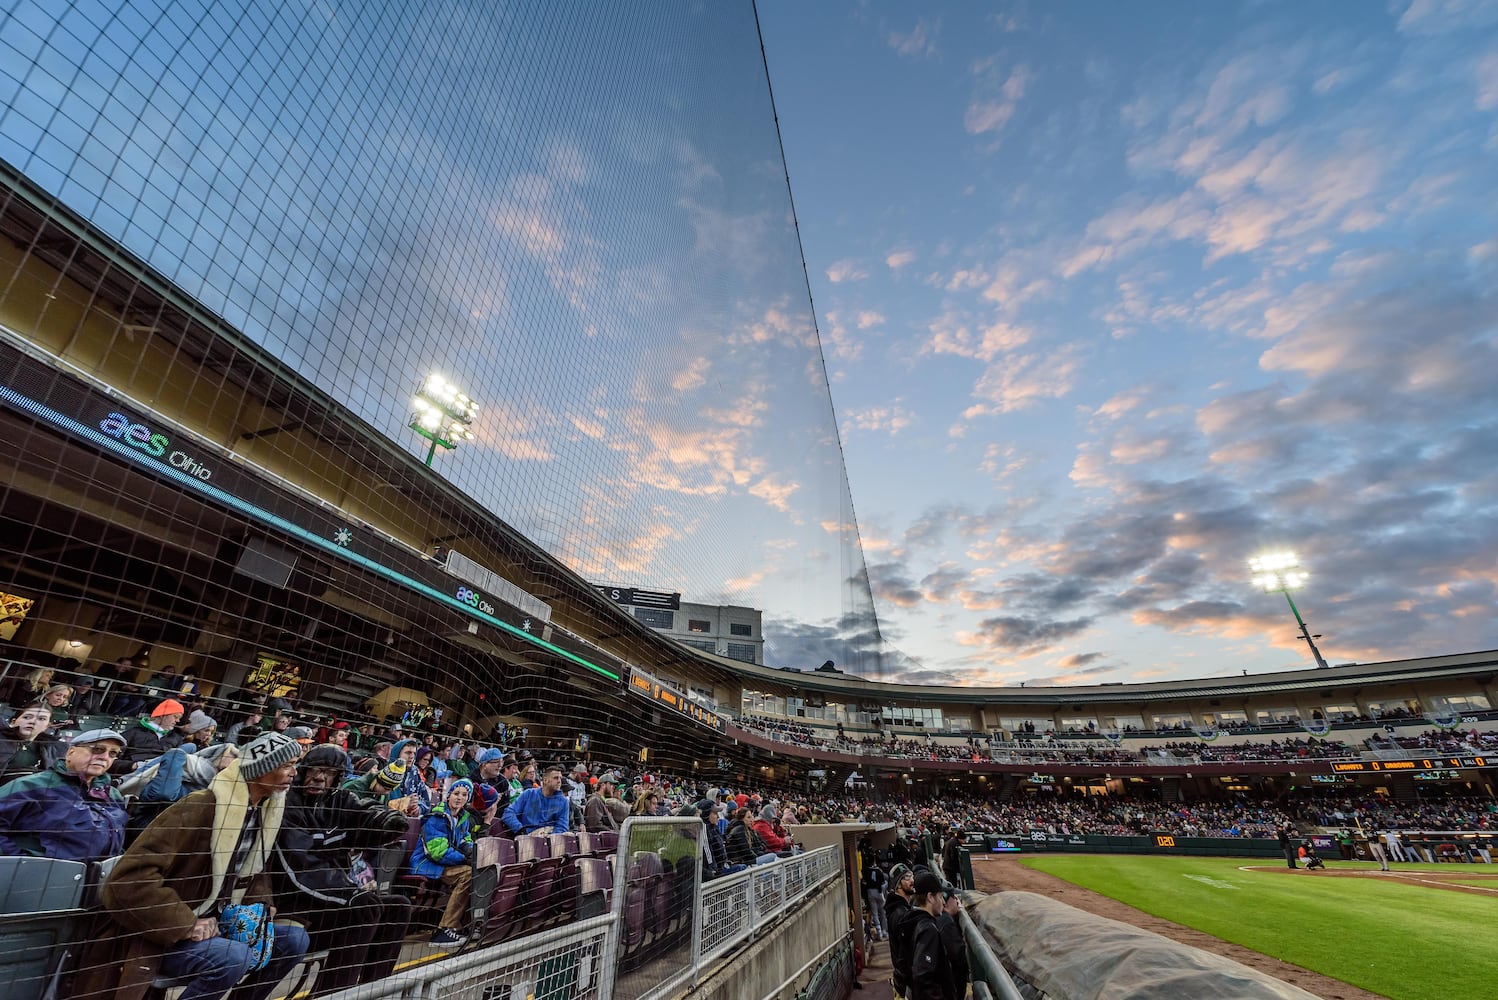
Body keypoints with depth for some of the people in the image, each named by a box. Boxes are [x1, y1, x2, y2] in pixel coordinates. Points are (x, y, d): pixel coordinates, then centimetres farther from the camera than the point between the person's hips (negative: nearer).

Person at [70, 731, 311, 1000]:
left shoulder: (267, 810, 1)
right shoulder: (200, 807, -25)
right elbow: (132, 876, -28)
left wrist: (260, 905, 0)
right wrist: (185, 925, -28)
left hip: (214, 924, 8)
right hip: (161, 935, -7)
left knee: (294, 939, -4)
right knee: (236, 957, -33)